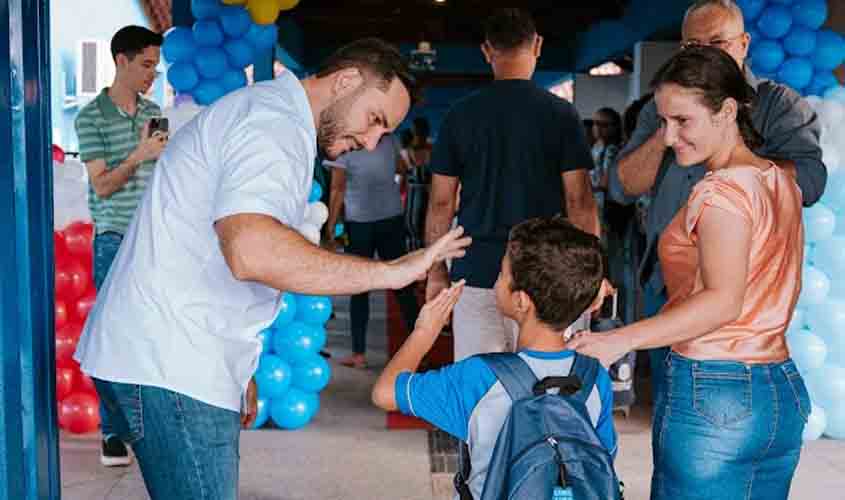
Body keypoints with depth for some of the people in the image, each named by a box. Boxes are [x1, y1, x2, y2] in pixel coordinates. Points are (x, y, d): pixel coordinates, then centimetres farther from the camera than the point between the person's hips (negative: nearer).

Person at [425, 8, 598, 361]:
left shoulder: (459, 116, 2)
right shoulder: (561, 114, -2)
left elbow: (441, 204, 3)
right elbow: (579, 202, -3)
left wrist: (436, 273, 12)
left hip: (475, 273, 1)